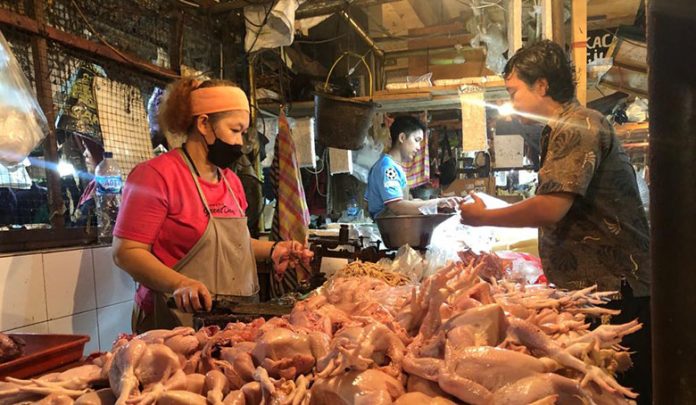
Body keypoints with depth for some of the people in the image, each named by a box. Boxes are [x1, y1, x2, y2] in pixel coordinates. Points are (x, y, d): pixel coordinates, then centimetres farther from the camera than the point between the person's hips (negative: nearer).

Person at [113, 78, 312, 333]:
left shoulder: (230, 180, 12)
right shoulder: (157, 175, -11)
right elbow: (126, 251, -15)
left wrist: (272, 249, 5)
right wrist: (179, 284, -29)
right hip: (179, 320, -6)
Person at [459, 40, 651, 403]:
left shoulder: (577, 126, -15)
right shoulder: (565, 130, 17)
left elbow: (551, 208, -25)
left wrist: (483, 217, -12)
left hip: (616, 292, -10)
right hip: (597, 287, 10)